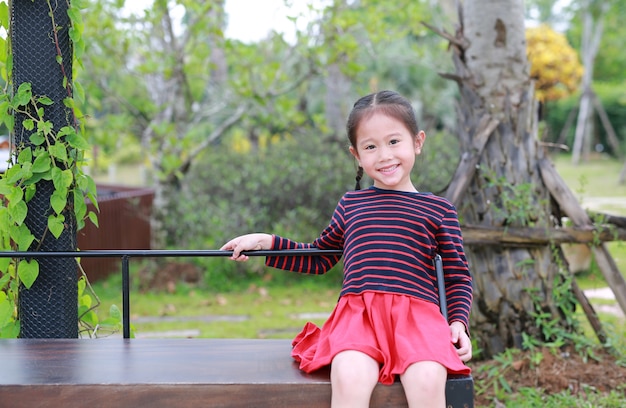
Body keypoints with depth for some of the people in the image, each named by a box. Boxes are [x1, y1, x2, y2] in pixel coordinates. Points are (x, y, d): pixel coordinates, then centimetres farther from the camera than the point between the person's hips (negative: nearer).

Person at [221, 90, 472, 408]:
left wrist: (458, 322, 0)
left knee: (427, 382, -32)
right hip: (357, 313, 1)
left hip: (416, 313, -1)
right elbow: (318, 257, 34)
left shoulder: (439, 209, 15)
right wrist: (264, 241, 26)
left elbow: (458, 276, 17)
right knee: (349, 379, -32)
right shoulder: (350, 205, 23)